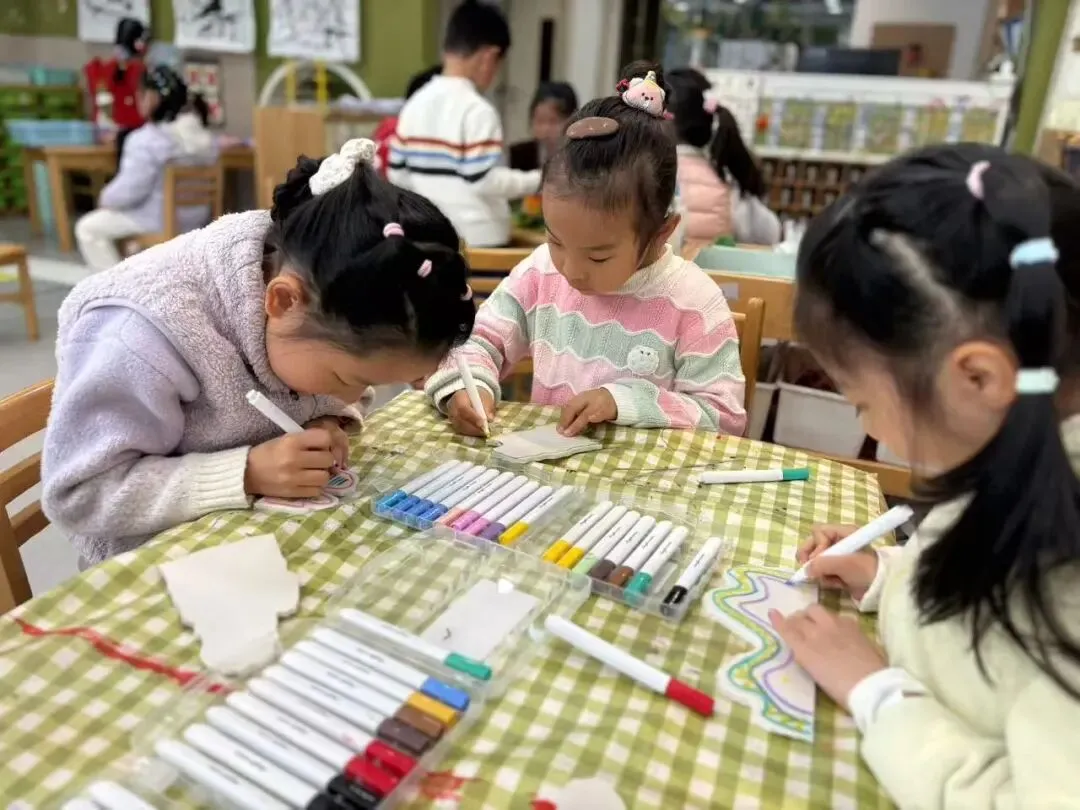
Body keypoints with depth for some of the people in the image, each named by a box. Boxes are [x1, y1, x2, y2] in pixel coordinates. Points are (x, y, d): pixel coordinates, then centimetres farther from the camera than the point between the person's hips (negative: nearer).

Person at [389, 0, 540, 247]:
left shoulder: (415, 104, 6)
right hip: (477, 238, -7)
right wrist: (539, 180, -7)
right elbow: (486, 181, -19)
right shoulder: (477, 110, -15)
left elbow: (398, 174, 8)